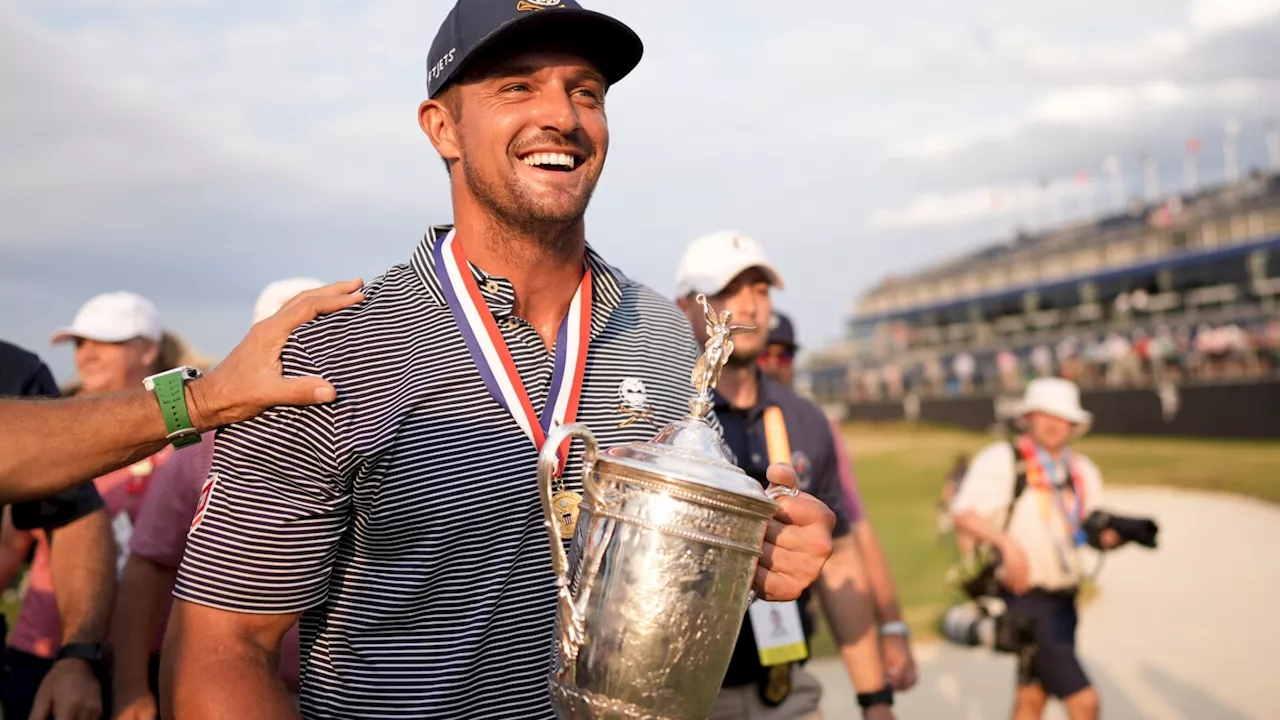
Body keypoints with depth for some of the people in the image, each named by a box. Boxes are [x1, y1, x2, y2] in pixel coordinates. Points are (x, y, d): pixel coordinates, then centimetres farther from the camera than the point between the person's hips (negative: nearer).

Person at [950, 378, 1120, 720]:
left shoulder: (1083, 471, 11)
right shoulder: (1002, 460, -10)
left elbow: (1094, 523, 14)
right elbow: (963, 512, -18)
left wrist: (1107, 535, -9)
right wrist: (1006, 541, -31)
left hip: (1063, 601, 7)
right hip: (1027, 600, -7)